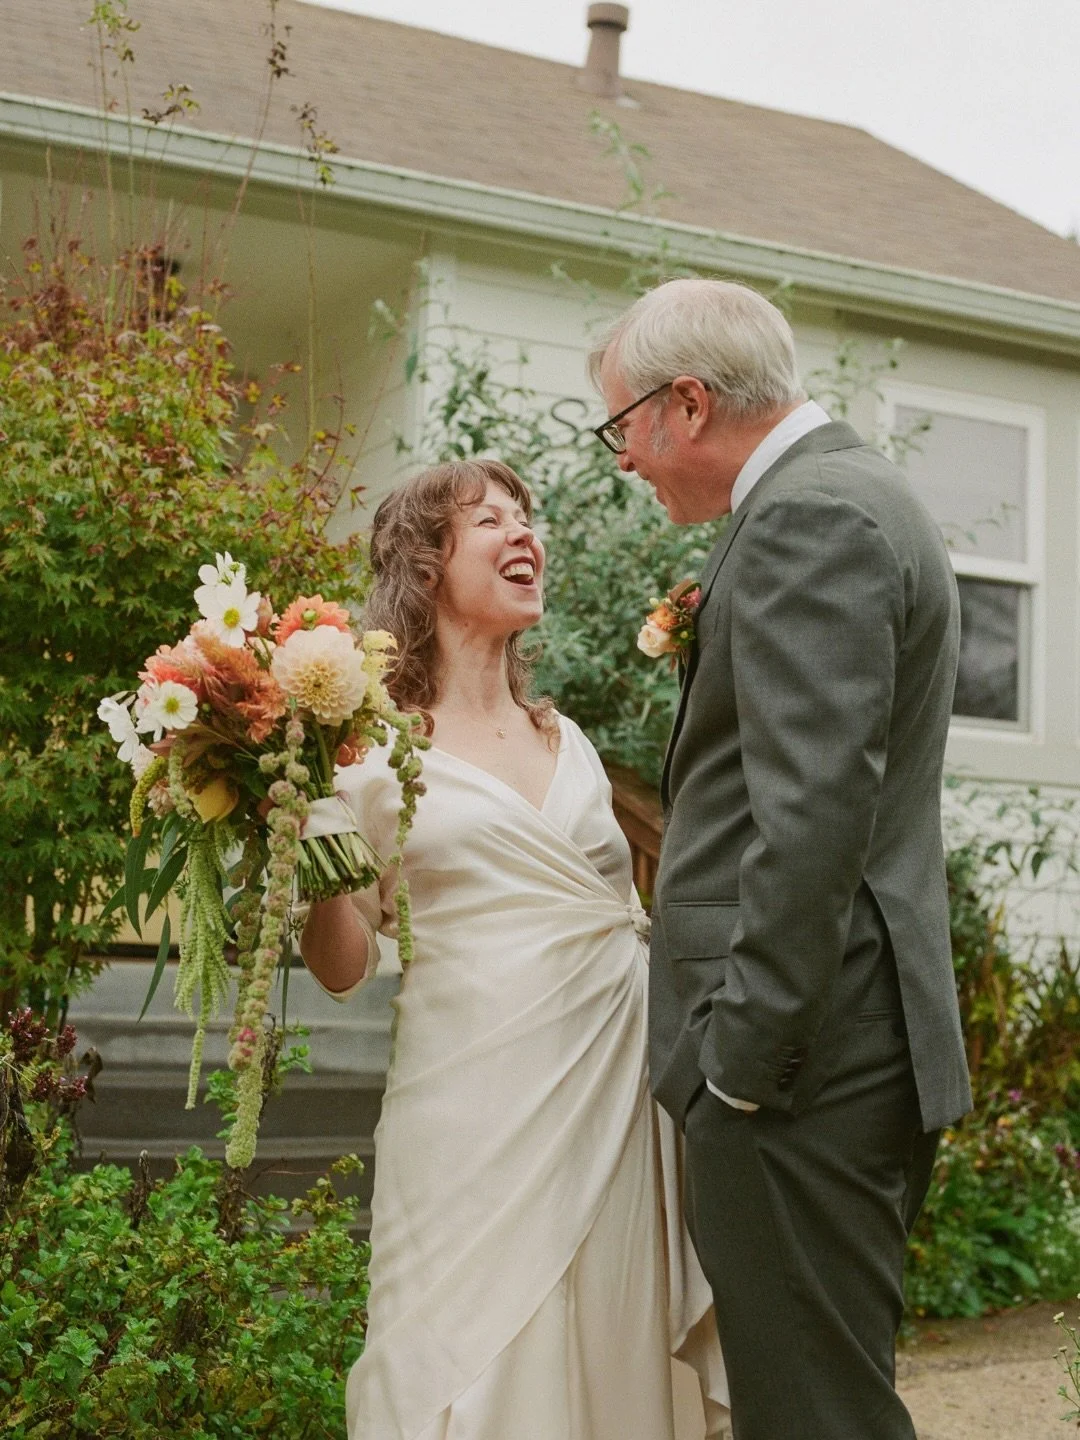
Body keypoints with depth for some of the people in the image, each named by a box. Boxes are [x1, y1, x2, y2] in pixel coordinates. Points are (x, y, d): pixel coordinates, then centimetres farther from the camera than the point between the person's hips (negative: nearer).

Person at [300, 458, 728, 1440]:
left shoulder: (566, 741, 15)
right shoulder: (374, 744, 1)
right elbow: (345, 967, -1)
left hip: (610, 1089, 5)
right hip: (476, 1099, -4)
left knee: (607, 1360, 8)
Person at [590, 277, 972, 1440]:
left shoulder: (805, 519, -14)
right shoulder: (854, 495, 19)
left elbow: (814, 809, -23)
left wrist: (747, 1050, -19)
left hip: (807, 1055, -11)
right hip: (863, 1043, 11)